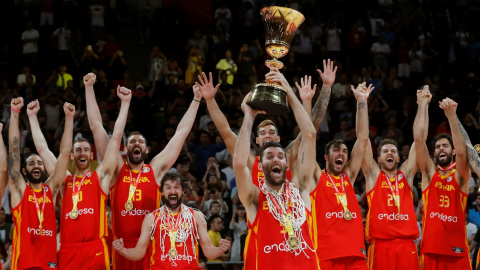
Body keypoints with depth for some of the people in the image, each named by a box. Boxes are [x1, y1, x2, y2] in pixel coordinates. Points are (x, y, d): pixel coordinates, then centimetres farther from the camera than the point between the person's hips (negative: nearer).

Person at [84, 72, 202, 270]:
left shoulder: (155, 170, 10)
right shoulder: (117, 169, 8)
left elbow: (181, 133, 14)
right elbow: (96, 126, 7)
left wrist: (196, 100, 17)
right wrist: (89, 89, 5)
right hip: (122, 246, 0)